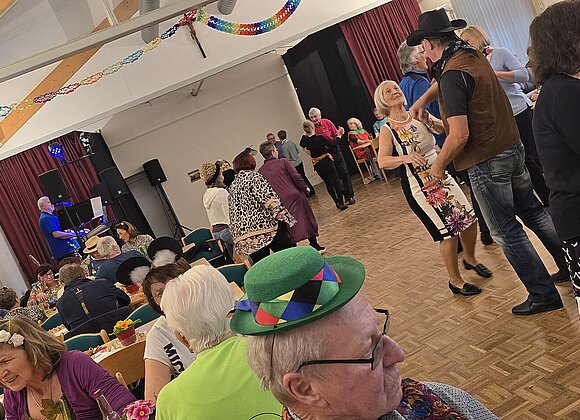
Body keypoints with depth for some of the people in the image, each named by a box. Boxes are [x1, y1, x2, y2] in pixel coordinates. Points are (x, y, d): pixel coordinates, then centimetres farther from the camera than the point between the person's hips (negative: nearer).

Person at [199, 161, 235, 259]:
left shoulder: (205, 196, 12)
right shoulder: (222, 192, -13)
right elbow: (231, 214, -14)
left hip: (215, 231, 8)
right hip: (226, 229, -8)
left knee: (231, 258, 11)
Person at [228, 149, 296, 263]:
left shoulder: (232, 187, 17)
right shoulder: (254, 177, -1)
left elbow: (233, 215, 19)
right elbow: (269, 198, -15)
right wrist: (281, 214, -13)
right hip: (266, 226, -6)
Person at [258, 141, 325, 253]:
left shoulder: (260, 172, 2)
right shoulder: (283, 162, -5)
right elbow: (296, 177, -9)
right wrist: (305, 188, 5)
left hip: (280, 203, 2)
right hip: (295, 197, -2)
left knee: (291, 228, 12)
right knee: (307, 220, 15)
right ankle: (315, 246, 24)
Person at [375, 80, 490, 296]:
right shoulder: (387, 129, -9)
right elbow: (382, 161, -21)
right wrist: (406, 158, -38)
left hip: (441, 176, 5)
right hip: (418, 186, -5)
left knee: (470, 218, 8)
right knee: (448, 232, -3)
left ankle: (470, 258, 38)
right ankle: (455, 281, 18)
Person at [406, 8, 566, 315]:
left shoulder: (453, 74, -22)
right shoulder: (473, 55, 5)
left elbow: (459, 135, -26)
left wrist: (438, 166, -13)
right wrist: (423, 99, 18)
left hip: (487, 162, -9)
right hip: (513, 147, 9)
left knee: (506, 232, 4)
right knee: (532, 210, 22)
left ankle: (543, 294, 15)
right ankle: (570, 265, 34)